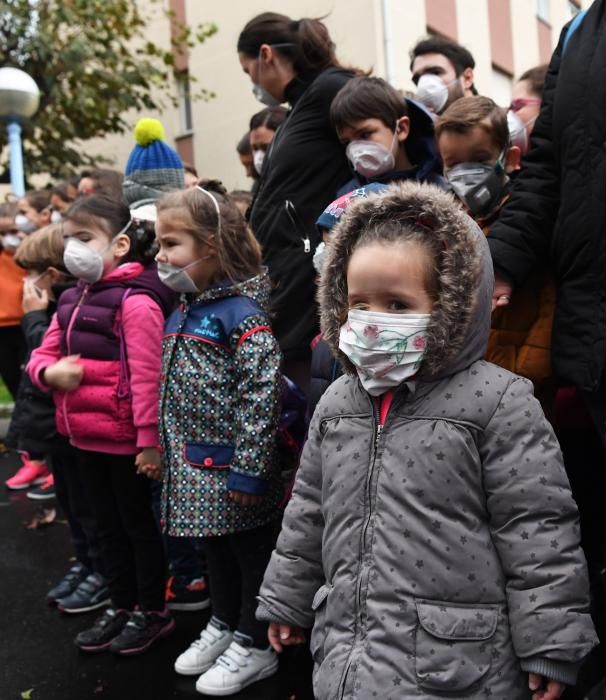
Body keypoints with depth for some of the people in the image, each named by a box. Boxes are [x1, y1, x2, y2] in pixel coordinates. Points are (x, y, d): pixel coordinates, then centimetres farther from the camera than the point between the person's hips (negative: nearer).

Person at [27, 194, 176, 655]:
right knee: (107, 524, 19)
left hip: (124, 437, -8)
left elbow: (146, 376, -21)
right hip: (85, 436, 8)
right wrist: (50, 372, -9)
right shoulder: (72, 300, 9)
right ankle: (121, 606, 36)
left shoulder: (136, 301, -17)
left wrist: (149, 438, -21)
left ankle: (152, 611, 27)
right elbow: (42, 355, 14)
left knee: (137, 522, 9)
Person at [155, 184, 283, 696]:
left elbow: (261, 396, -23)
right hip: (195, 464, 8)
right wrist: (166, 450, 17)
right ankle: (224, 626, 42)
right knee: (216, 549, 23)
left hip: (232, 466, -8)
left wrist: (249, 470, -23)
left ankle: (254, 647, 27)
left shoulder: (242, 314, -19)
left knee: (252, 552, 10)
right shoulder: (181, 313, 7)